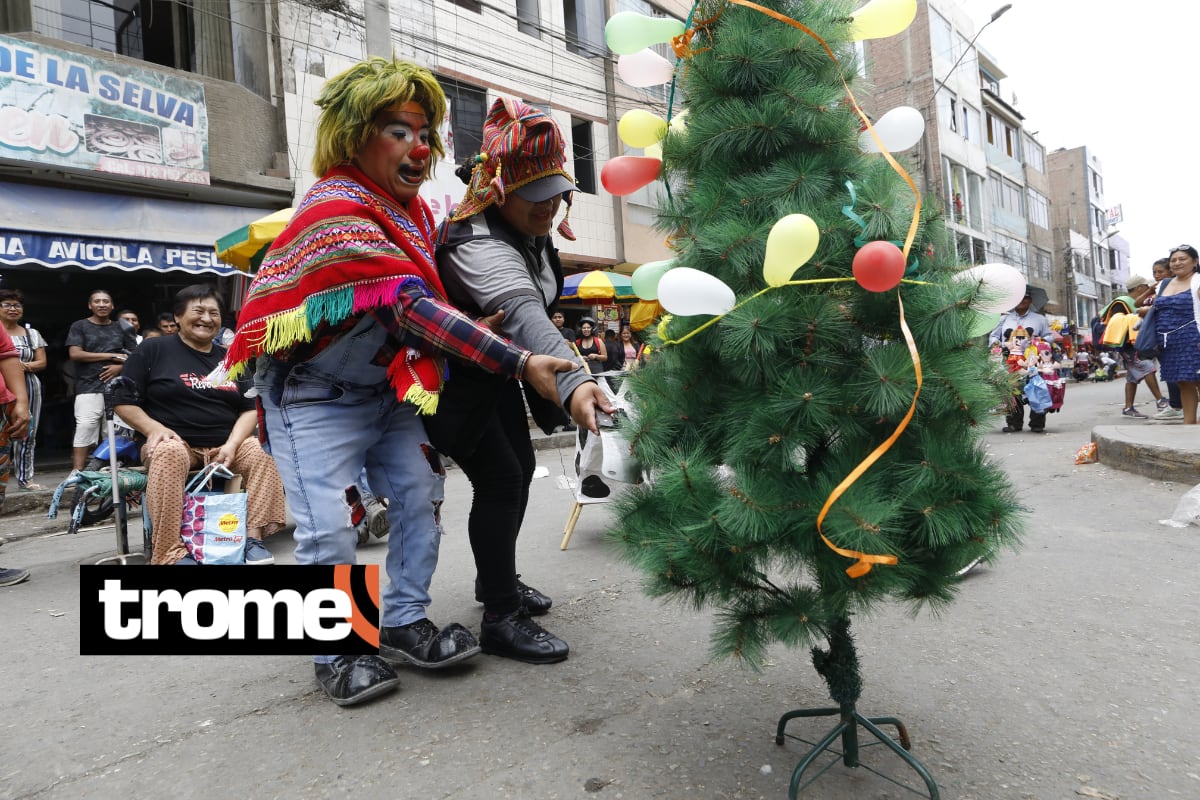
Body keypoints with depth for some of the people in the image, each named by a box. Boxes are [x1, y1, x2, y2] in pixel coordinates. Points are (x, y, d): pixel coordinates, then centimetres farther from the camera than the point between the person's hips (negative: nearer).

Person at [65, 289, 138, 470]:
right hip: (89, 386, -3)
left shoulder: (121, 328, 16)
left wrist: (120, 367, -6)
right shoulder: (79, 326, 8)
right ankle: (77, 474, -12)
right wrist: (112, 356, -6)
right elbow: (75, 354, -5)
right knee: (85, 427, -13)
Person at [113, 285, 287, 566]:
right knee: (168, 454, -37)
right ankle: (171, 552, -37)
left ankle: (254, 537, -25)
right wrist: (153, 428, -17)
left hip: (226, 445, 3)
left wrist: (232, 443, -10)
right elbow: (124, 401, 3)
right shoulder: (152, 350, 5)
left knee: (262, 452, -26)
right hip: (175, 443, -3)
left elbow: (250, 408, 9)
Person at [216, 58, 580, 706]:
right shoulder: (335, 211, -25)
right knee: (330, 528, -9)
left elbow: (427, 288, 17)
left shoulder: (409, 208, 4)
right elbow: (412, 307, -34)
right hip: (315, 394, -8)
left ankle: (404, 623, 16)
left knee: (419, 494, 2)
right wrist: (519, 363, -37)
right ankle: (334, 654, 11)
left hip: (386, 385, 8)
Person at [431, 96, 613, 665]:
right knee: (500, 479, -15)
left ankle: (495, 578, 34)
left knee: (520, 468, 15)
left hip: (496, 373, 10)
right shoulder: (478, 246, -34)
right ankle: (501, 619, -2)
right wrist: (572, 383, -67)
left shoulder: (531, 234, -3)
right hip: (455, 383, -10)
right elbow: (523, 314, -53)